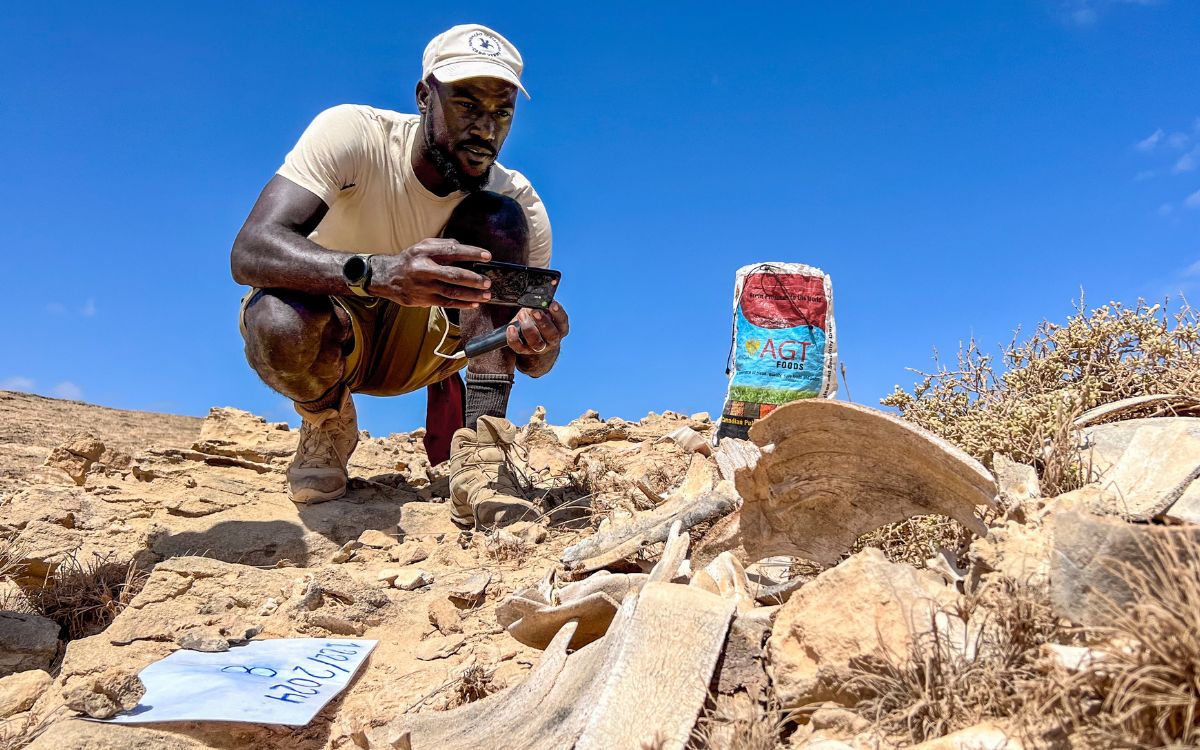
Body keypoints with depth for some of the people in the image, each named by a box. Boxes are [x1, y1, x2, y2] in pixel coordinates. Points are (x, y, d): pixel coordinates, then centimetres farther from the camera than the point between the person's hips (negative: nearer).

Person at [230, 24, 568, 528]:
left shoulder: (521, 201, -15)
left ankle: (481, 458, -29)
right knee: (280, 326, -39)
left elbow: (534, 365, -14)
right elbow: (249, 252, -37)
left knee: (499, 219, -22)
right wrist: (377, 273, -56)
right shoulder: (352, 133, -24)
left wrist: (541, 342, -40)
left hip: (413, 343, 3)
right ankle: (327, 423, -1)